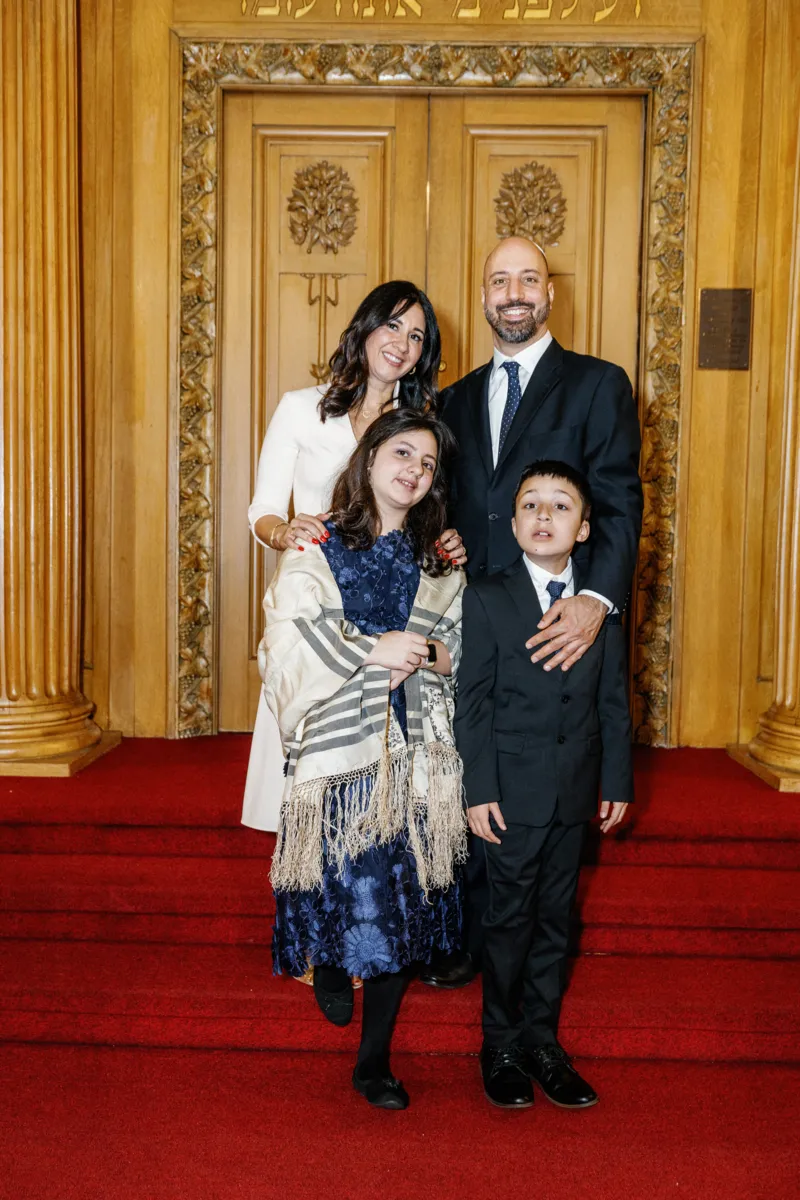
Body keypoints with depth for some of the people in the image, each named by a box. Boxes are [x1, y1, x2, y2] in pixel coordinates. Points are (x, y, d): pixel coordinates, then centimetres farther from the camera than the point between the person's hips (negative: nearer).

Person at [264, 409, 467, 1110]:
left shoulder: (440, 565, 13)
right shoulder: (315, 552, 3)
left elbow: (467, 654, 11)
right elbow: (294, 646, -6)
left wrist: (431, 653, -9)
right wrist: (374, 650, -14)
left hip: (416, 757, 3)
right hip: (338, 750, -2)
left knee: (403, 901, 3)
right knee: (346, 889, -2)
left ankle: (374, 1061, 18)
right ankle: (330, 964, 37)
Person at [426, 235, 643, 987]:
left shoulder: (597, 385, 1)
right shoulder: (458, 398, 16)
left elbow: (620, 505, -9)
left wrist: (598, 599, -24)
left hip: (557, 629, -4)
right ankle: (473, 937, 26)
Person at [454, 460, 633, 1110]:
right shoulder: (487, 599, -5)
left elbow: (614, 699, 6)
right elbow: (473, 702, -7)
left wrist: (617, 781, 5)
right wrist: (479, 790, -11)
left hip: (576, 791, 3)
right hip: (513, 789, -3)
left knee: (555, 919, 13)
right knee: (510, 920, 7)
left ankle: (542, 1043, 28)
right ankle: (501, 1047, 24)